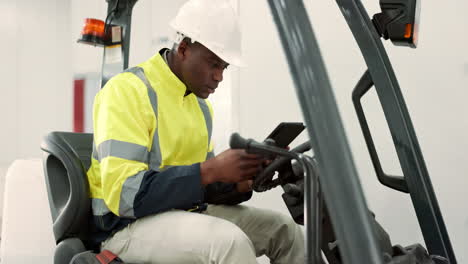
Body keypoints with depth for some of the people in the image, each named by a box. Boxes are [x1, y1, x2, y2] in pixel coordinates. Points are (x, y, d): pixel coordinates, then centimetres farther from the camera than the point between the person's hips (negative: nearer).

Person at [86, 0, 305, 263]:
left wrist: (242, 181, -7)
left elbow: (199, 186, 14)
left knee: (285, 229, 0)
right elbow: (124, 194, -24)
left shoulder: (201, 104, 10)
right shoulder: (127, 90, -14)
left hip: (187, 213, 8)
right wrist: (212, 169, -26)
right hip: (130, 225, -7)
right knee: (230, 241, -30)